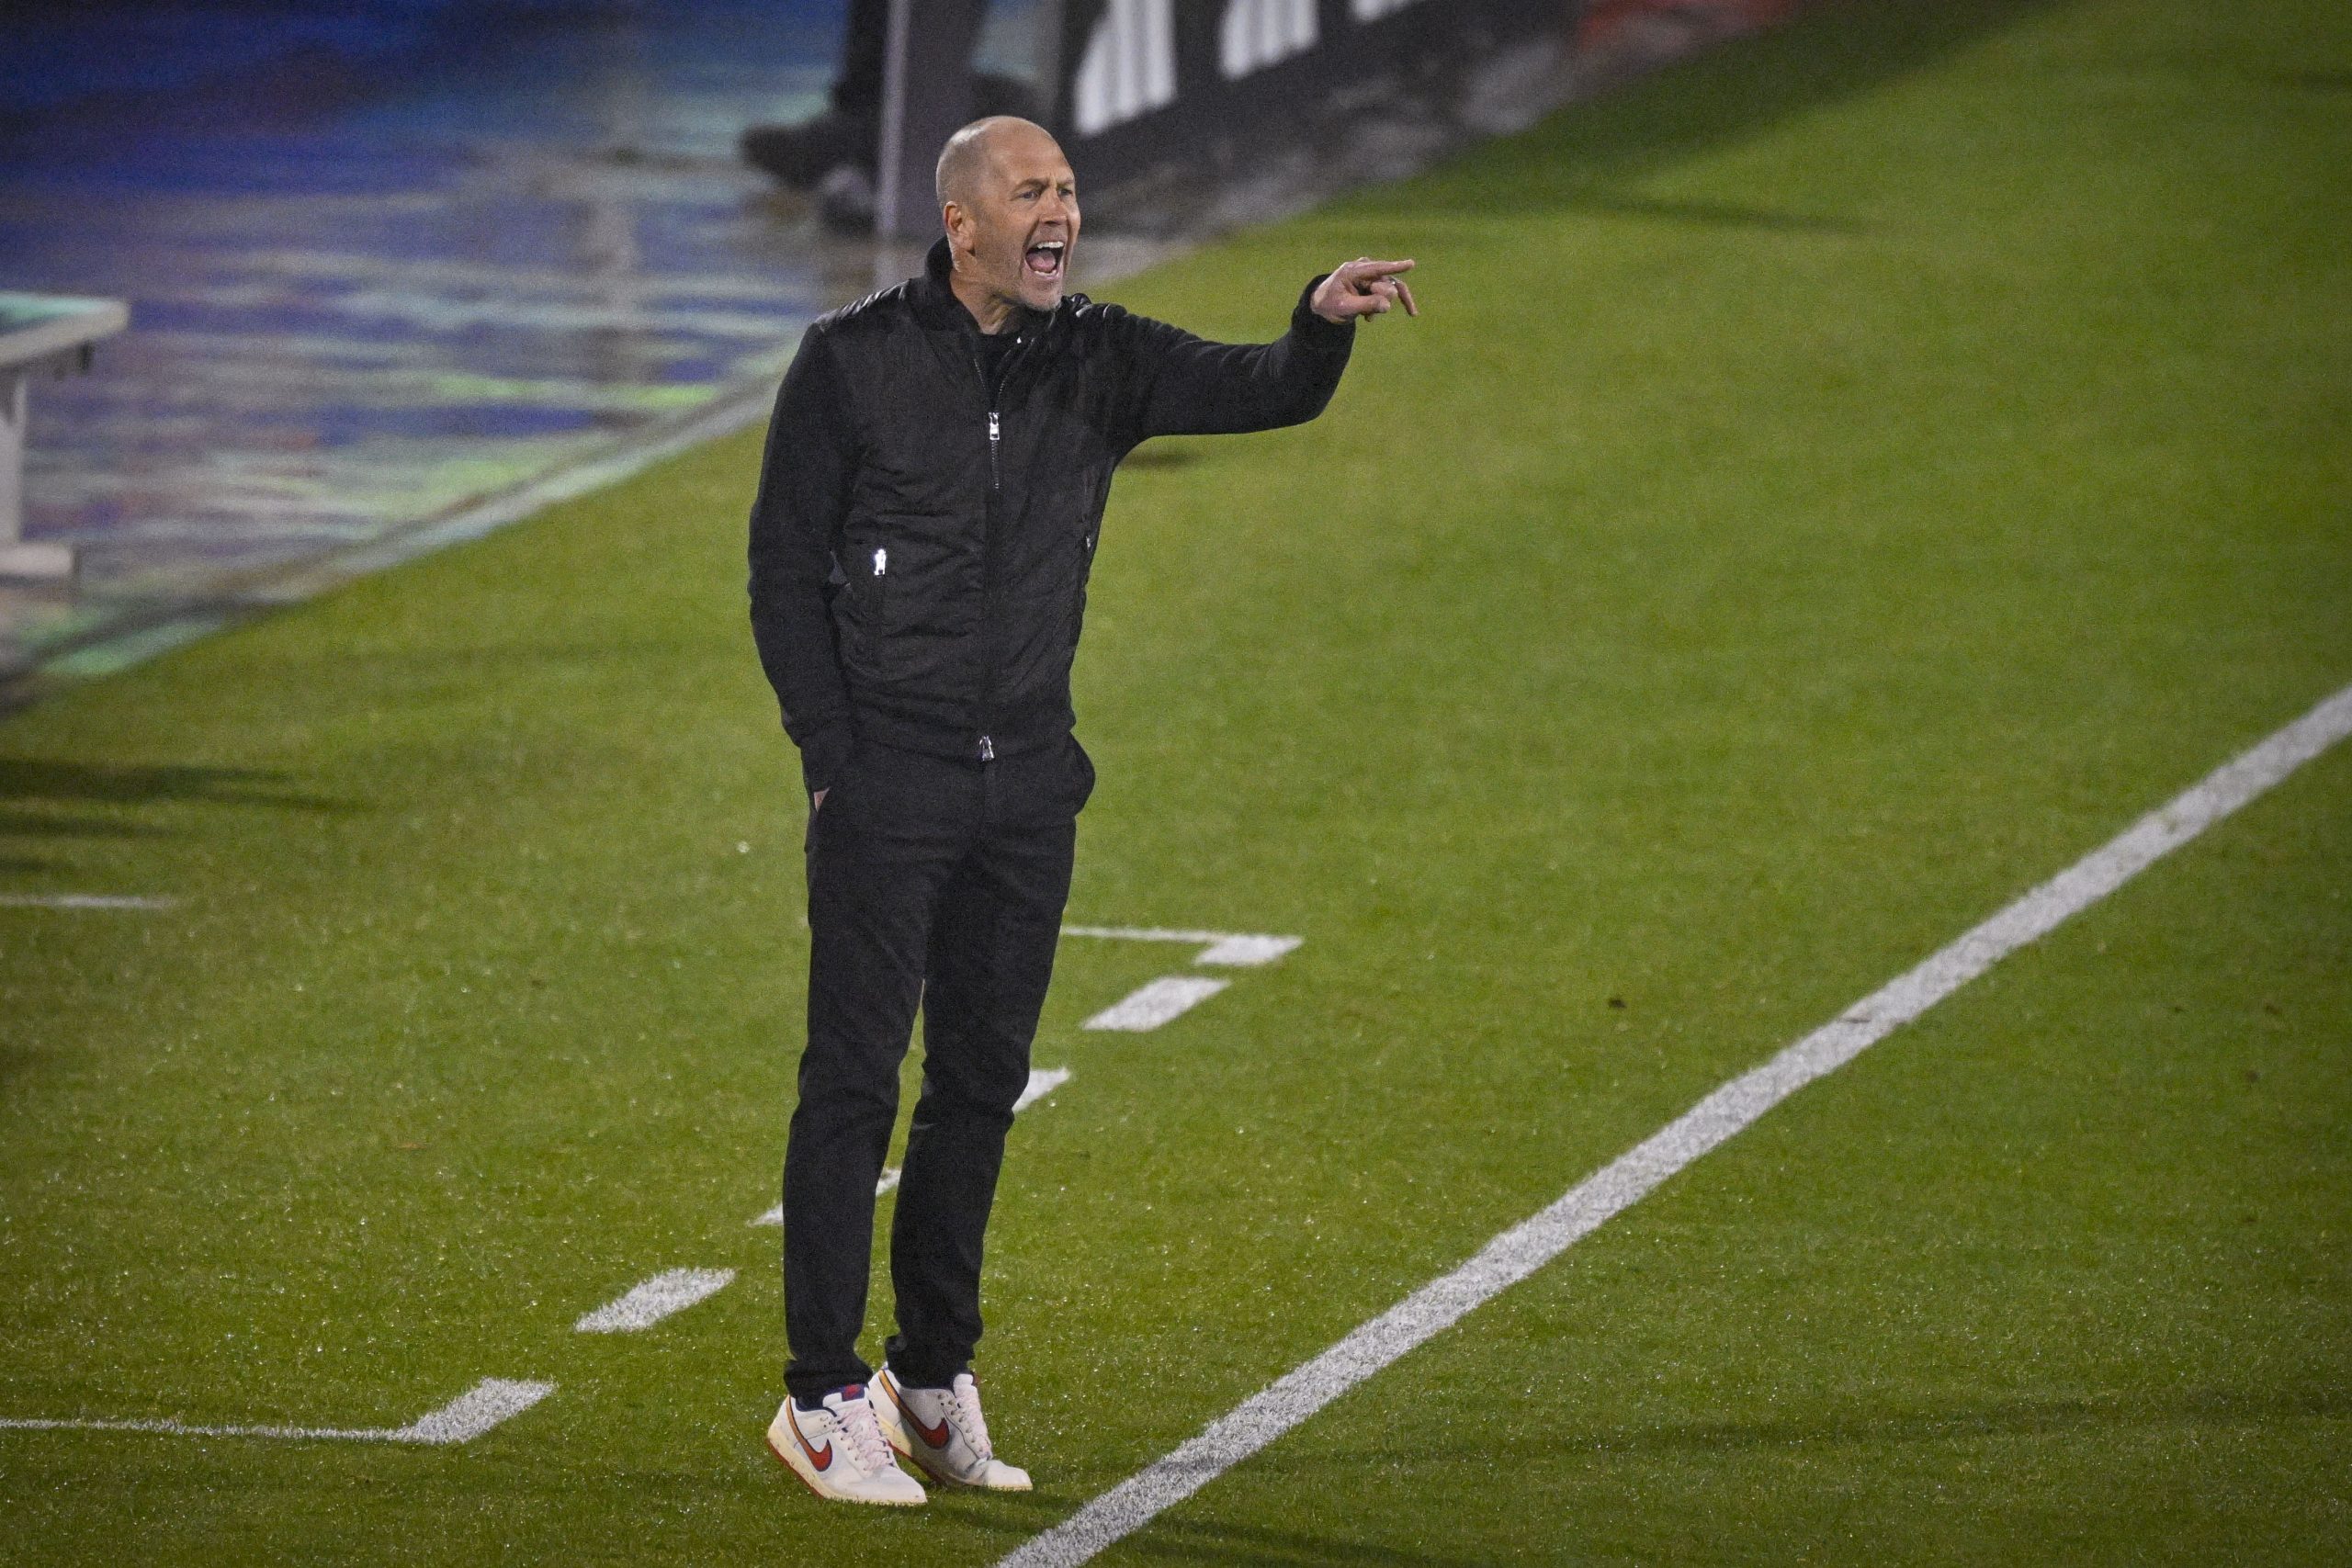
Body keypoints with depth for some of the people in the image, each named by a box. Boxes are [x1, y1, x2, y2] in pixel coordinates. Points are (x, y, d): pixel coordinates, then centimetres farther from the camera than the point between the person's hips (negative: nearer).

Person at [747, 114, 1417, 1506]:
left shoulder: (1101, 362, 5)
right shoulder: (855, 362, -6)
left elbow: (1269, 393, -5)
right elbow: (784, 572, -3)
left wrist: (1325, 324, -28)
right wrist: (834, 758, -9)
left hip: (1030, 787, 5)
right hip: (887, 781, -5)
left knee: (983, 1079, 10)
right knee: (856, 1078, -5)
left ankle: (934, 1378, 20)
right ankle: (823, 1396, -2)